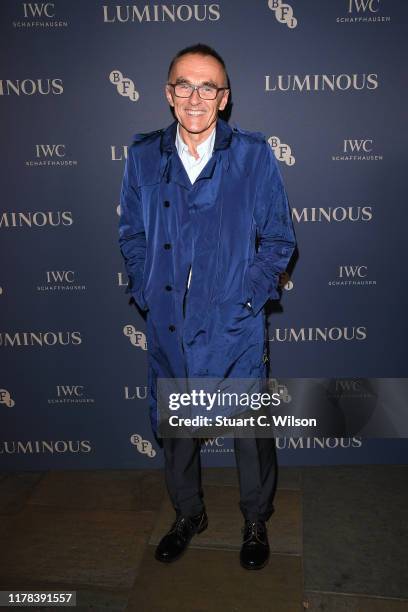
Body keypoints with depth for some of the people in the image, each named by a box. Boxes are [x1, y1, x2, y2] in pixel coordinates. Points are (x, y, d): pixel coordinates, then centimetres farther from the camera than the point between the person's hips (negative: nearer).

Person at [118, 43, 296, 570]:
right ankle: (187, 514, 44)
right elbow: (131, 234, 8)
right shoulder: (143, 156, 2)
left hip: (235, 327, -2)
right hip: (167, 326, 3)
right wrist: (146, 294, -2)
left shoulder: (254, 155, -4)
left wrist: (247, 298, -9)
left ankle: (256, 521, 39)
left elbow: (279, 238, -1)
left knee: (251, 428, 12)